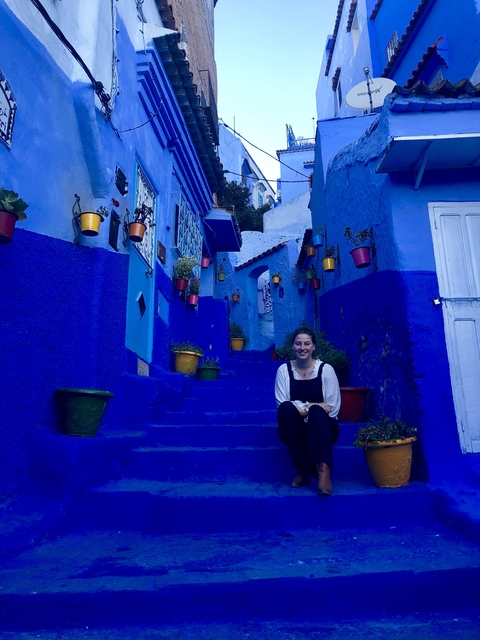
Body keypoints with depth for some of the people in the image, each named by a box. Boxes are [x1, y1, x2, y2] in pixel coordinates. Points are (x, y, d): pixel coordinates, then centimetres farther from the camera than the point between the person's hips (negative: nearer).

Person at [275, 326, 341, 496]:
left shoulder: (326, 369, -4)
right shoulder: (284, 370, -2)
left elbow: (333, 409, -7)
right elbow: (281, 406, -11)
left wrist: (311, 410, -14)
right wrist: (309, 408, -22)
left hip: (322, 429, -1)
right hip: (294, 431, 1)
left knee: (317, 411, -33)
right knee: (287, 407, -31)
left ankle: (323, 469, -43)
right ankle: (303, 469, -24)